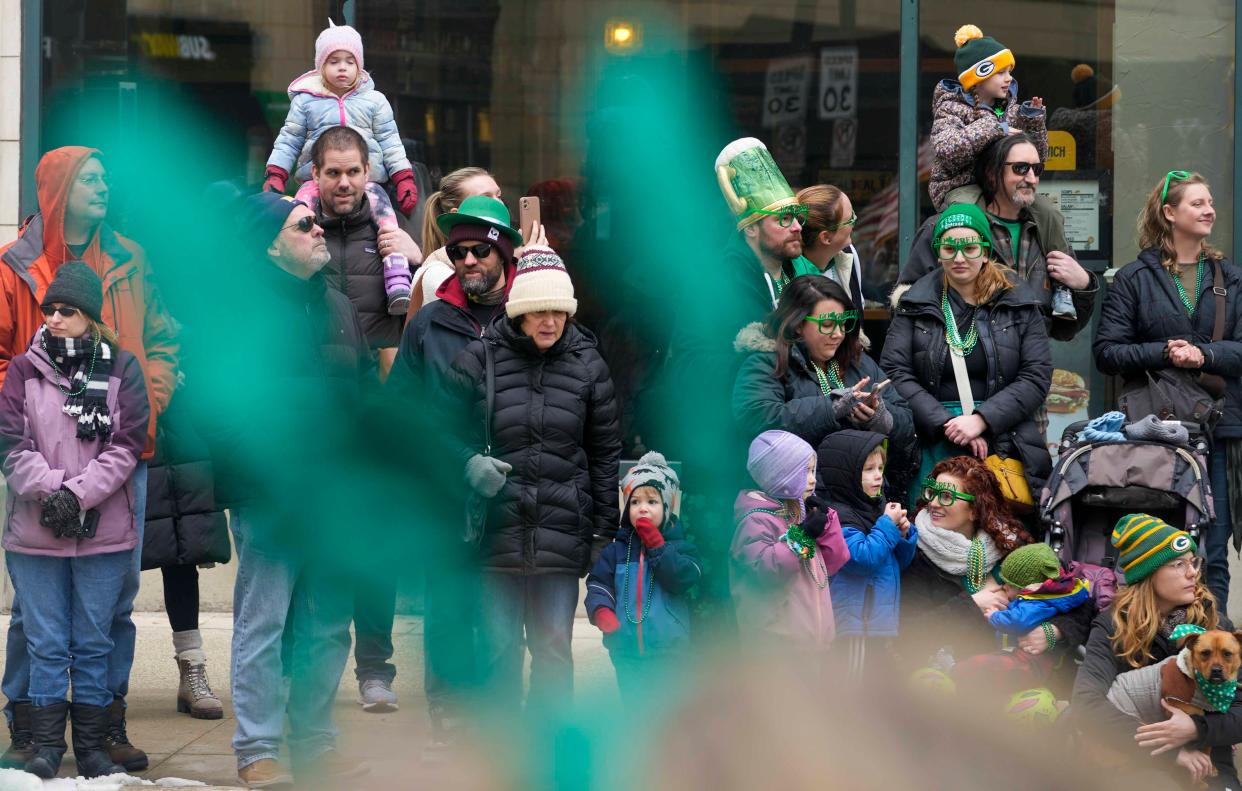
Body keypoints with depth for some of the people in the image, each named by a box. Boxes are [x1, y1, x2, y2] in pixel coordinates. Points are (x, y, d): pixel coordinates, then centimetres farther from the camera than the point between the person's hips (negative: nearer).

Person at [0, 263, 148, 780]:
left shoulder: (121, 369, 3)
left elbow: (127, 444, -3)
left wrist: (78, 494, -13)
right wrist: (51, 490, -16)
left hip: (104, 533, 0)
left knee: (93, 645, 7)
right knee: (46, 645, 4)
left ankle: (92, 746, 15)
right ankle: (46, 747, 11)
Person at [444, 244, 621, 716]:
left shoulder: (588, 366, 5)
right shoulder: (479, 359, 0)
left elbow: (605, 453, 9)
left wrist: (606, 529, 6)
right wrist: (469, 463, -11)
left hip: (563, 532, 1)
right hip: (496, 529, -1)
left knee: (554, 647, 4)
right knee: (500, 647, 1)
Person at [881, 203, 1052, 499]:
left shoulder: (1018, 303, 8)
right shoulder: (916, 304, 8)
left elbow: (1036, 377, 1)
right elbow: (894, 372, 0)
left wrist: (980, 420, -11)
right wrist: (946, 424, -11)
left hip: (1001, 439, 0)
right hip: (932, 445, 0)